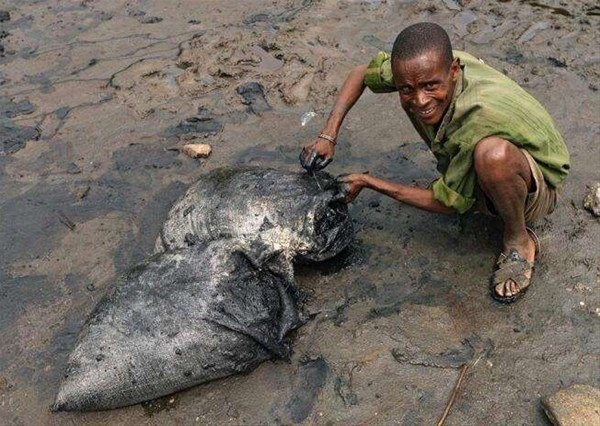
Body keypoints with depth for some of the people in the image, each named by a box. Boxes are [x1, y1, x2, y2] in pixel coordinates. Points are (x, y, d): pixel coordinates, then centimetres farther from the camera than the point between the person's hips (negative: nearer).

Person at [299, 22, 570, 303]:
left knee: (493, 152, -41)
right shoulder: (429, 66, -22)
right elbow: (361, 73, -2)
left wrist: (367, 182, -20)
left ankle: (519, 240, -12)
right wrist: (328, 135, -15)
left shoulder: (481, 116, -39)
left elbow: (448, 204, -27)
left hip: (536, 188, -6)